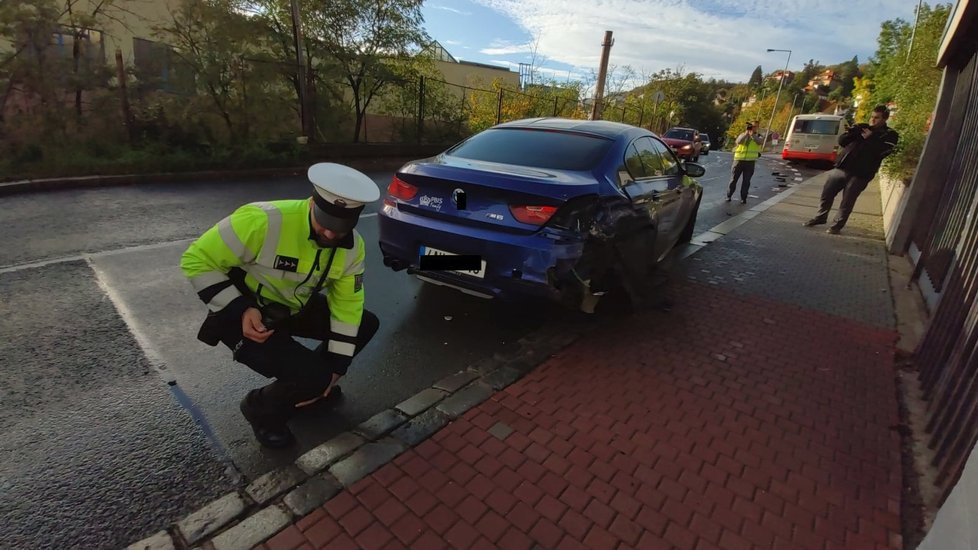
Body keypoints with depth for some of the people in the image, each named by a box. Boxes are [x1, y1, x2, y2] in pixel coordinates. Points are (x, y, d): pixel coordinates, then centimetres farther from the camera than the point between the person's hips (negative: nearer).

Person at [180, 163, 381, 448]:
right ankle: (261, 408, 11)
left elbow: (347, 304, -7)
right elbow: (197, 261, -21)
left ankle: (309, 382, 20)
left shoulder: (353, 248, -14)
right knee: (313, 377, -22)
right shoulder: (262, 221, -33)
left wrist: (336, 367, -8)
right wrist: (240, 309, -30)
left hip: (295, 310, 6)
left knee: (366, 324, 2)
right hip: (244, 316, -6)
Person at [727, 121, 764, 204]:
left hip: (750, 162, 1)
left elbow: (760, 142, -16)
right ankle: (728, 196, 13)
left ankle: (743, 198, 7)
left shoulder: (756, 137, 7)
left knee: (746, 181, 2)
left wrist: (752, 134, -21)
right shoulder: (742, 135, 6)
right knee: (734, 179, 5)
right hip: (739, 160, -1)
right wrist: (746, 133, -20)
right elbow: (739, 141, -16)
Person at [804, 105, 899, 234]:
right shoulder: (862, 128, 16)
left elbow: (883, 151, -14)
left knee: (847, 202, 0)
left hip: (860, 174, -4)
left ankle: (837, 225, 11)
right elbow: (841, 141, 7)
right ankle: (821, 217, 25)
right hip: (841, 168, 4)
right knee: (826, 193, 8)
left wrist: (870, 138, -11)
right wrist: (854, 132, -10)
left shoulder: (890, 135, 3)